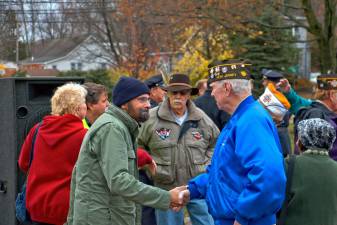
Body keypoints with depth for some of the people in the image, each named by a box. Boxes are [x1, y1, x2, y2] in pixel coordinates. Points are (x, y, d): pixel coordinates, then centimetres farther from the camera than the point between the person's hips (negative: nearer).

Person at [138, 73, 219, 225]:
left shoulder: (201, 118, 2)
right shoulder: (152, 117, -6)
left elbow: (216, 143, 18)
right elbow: (139, 145, 6)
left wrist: (207, 165, 7)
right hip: (166, 187, -2)